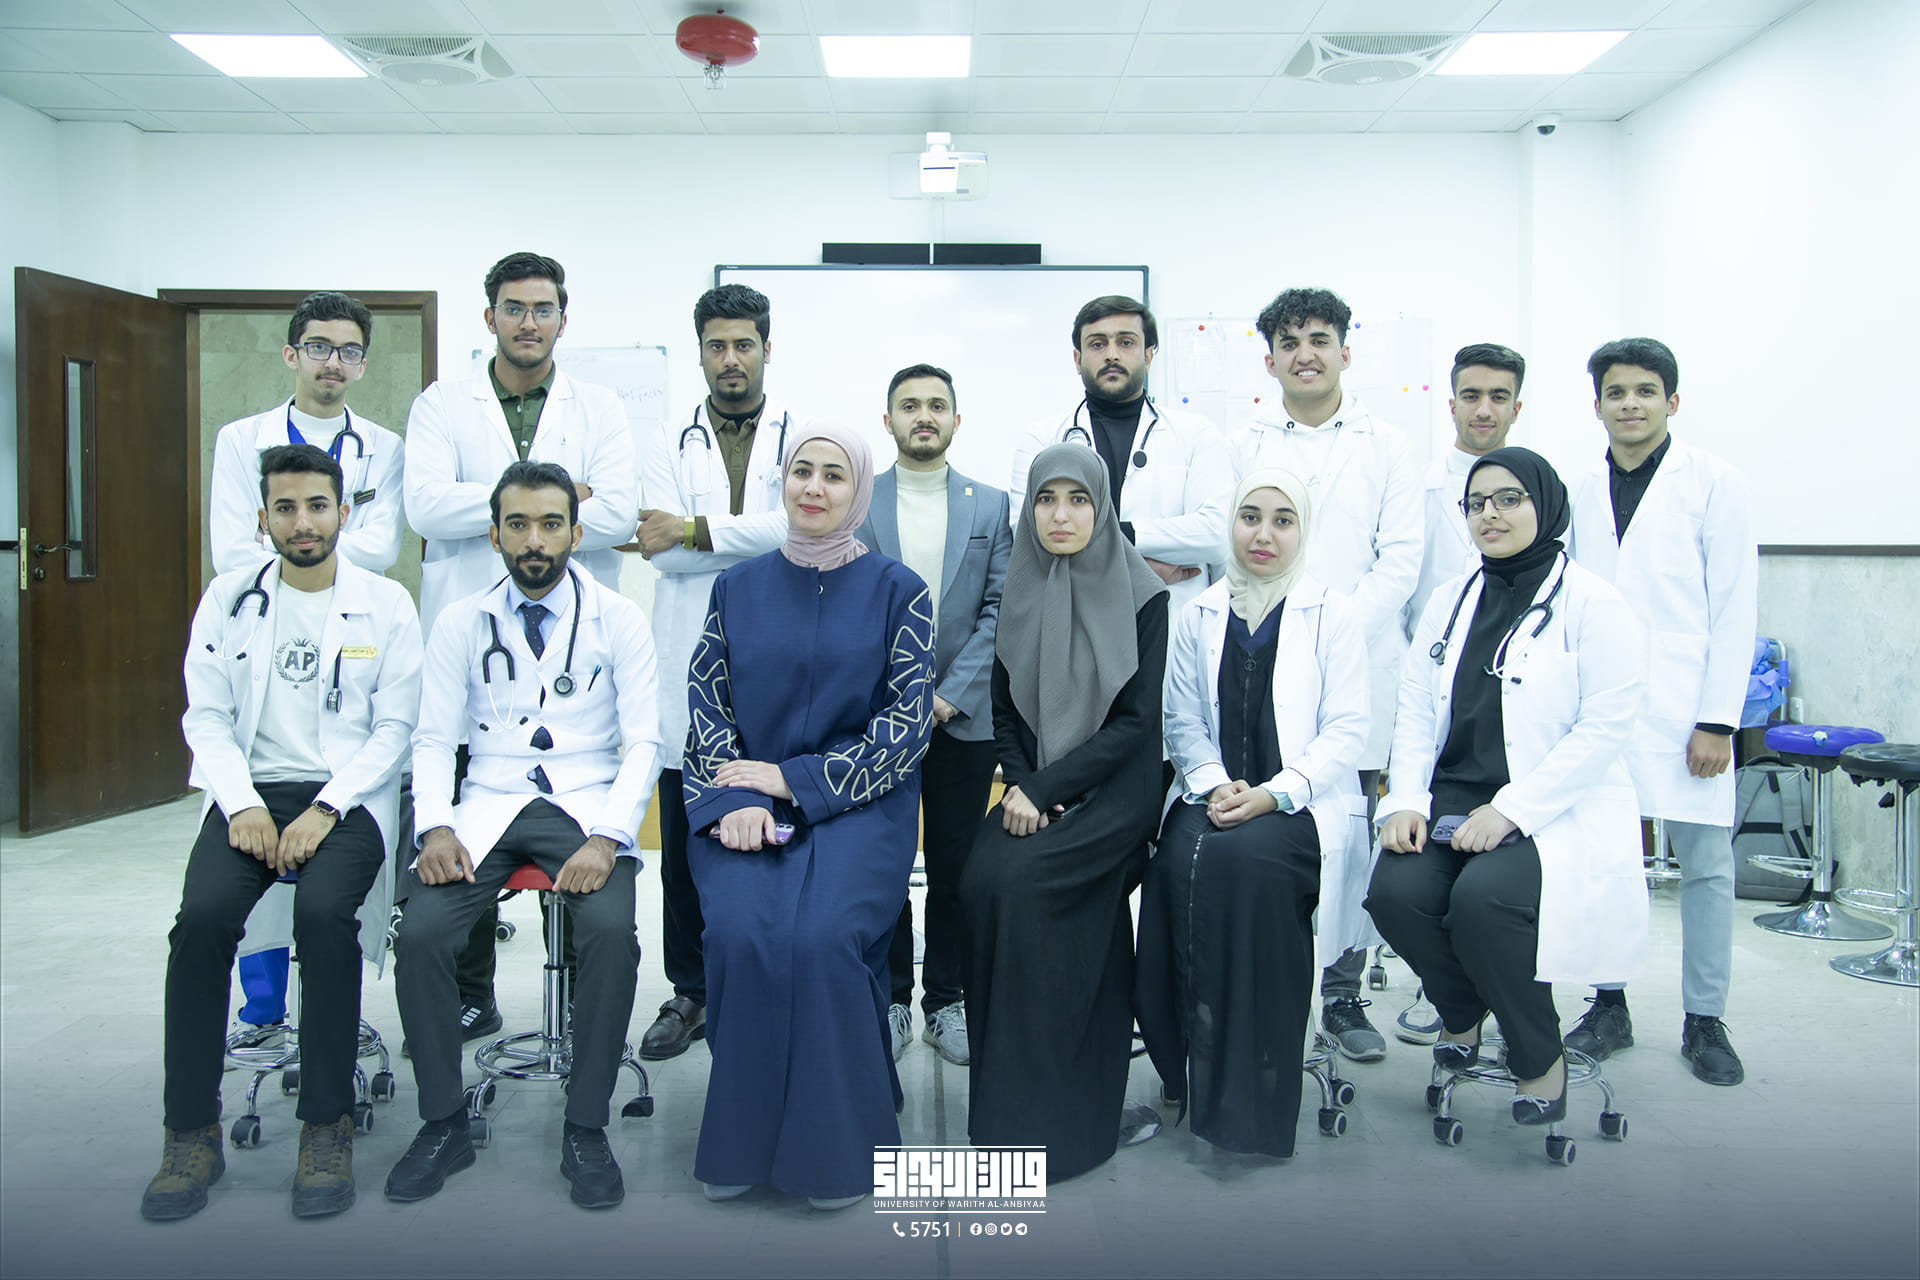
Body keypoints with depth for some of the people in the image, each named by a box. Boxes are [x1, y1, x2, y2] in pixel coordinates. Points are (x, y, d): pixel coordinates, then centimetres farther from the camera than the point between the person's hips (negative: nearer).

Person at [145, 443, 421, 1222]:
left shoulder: (385, 604, 5)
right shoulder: (229, 598, 12)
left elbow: (394, 727, 0)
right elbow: (206, 715, 7)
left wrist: (325, 809, -13)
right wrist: (243, 804, -10)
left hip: (348, 794, -2)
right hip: (251, 788, 2)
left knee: (324, 910, -31)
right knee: (203, 913, -25)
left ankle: (327, 1126, -15)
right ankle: (192, 1132, -11)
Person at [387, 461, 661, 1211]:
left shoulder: (617, 619, 3)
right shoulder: (462, 623, 9)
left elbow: (644, 741, -2)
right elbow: (433, 739, 7)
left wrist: (606, 838, -17)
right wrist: (436, 826, -12)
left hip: (586, 807, -2)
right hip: (489, 807, 2)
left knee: (611, 930, -30)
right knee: (420, 934, -22)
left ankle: (585, 1129, -11)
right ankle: (444, 1124, 0)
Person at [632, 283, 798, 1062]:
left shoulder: (803, 438, 7)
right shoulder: (668, 446, 12)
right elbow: (662, 549, -4)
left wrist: (697, 531, -9)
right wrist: (762, 540, -10)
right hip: (691, 673, 2)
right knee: (685, 841, 7)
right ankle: (691, 994, 21)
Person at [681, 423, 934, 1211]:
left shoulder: (897, 591, 5)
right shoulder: (738, 588, 13)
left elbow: (908, 723, -2)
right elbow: (706, 709, 7)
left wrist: (793, 779, -10)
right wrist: (736, 800, -12)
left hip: (856, 803, -2)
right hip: (746, 806, 2)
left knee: (820, 935, -28)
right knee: (741, 932, -26)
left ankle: (832, 1145, -7)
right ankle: (743, 1139, -6)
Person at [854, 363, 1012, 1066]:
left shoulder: (990, 505, 7)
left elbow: (1001, 610, 2)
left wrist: (950, 694, -8)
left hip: (963, 718, 1)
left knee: (956, 868, 6)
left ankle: (946, 1000, 19)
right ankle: (889, 1001, 18)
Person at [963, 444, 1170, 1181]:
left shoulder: (1140, 595, -4)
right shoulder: (1021, 593, 8)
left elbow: (1136, 720, -9)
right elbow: (1005, 709, 10)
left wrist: (1047, 788, -17)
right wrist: (1021, 783, -8)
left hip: (1115, 788, -4)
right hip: (1036, 787, 4)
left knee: (1015, 879, -28)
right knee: (985, 878, -24)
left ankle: (1037, 1111, -15)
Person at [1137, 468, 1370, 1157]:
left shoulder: (1333, 617, 5)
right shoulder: (1198, 617, 14)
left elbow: (1346, 730, -2)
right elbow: (1183, 722, 11)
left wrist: (1274, 793, -15)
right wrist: (1214, 785, -9)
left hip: (1301, 803, -3)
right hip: (1214, 796, 3)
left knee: (1247, 860, -34)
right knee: (1183, 862, -31)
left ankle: (1251, 1100, -23)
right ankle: (1197, 1069, -16)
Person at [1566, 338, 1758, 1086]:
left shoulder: (1714, 485, 1)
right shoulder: (1578, 493, 11)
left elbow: (1735, 609, -2)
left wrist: (1718, 720, -9)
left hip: (1681, 710, -3)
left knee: (1706, 864, 2)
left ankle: (1705, 1021, 15)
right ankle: (1609, 1006, 19)